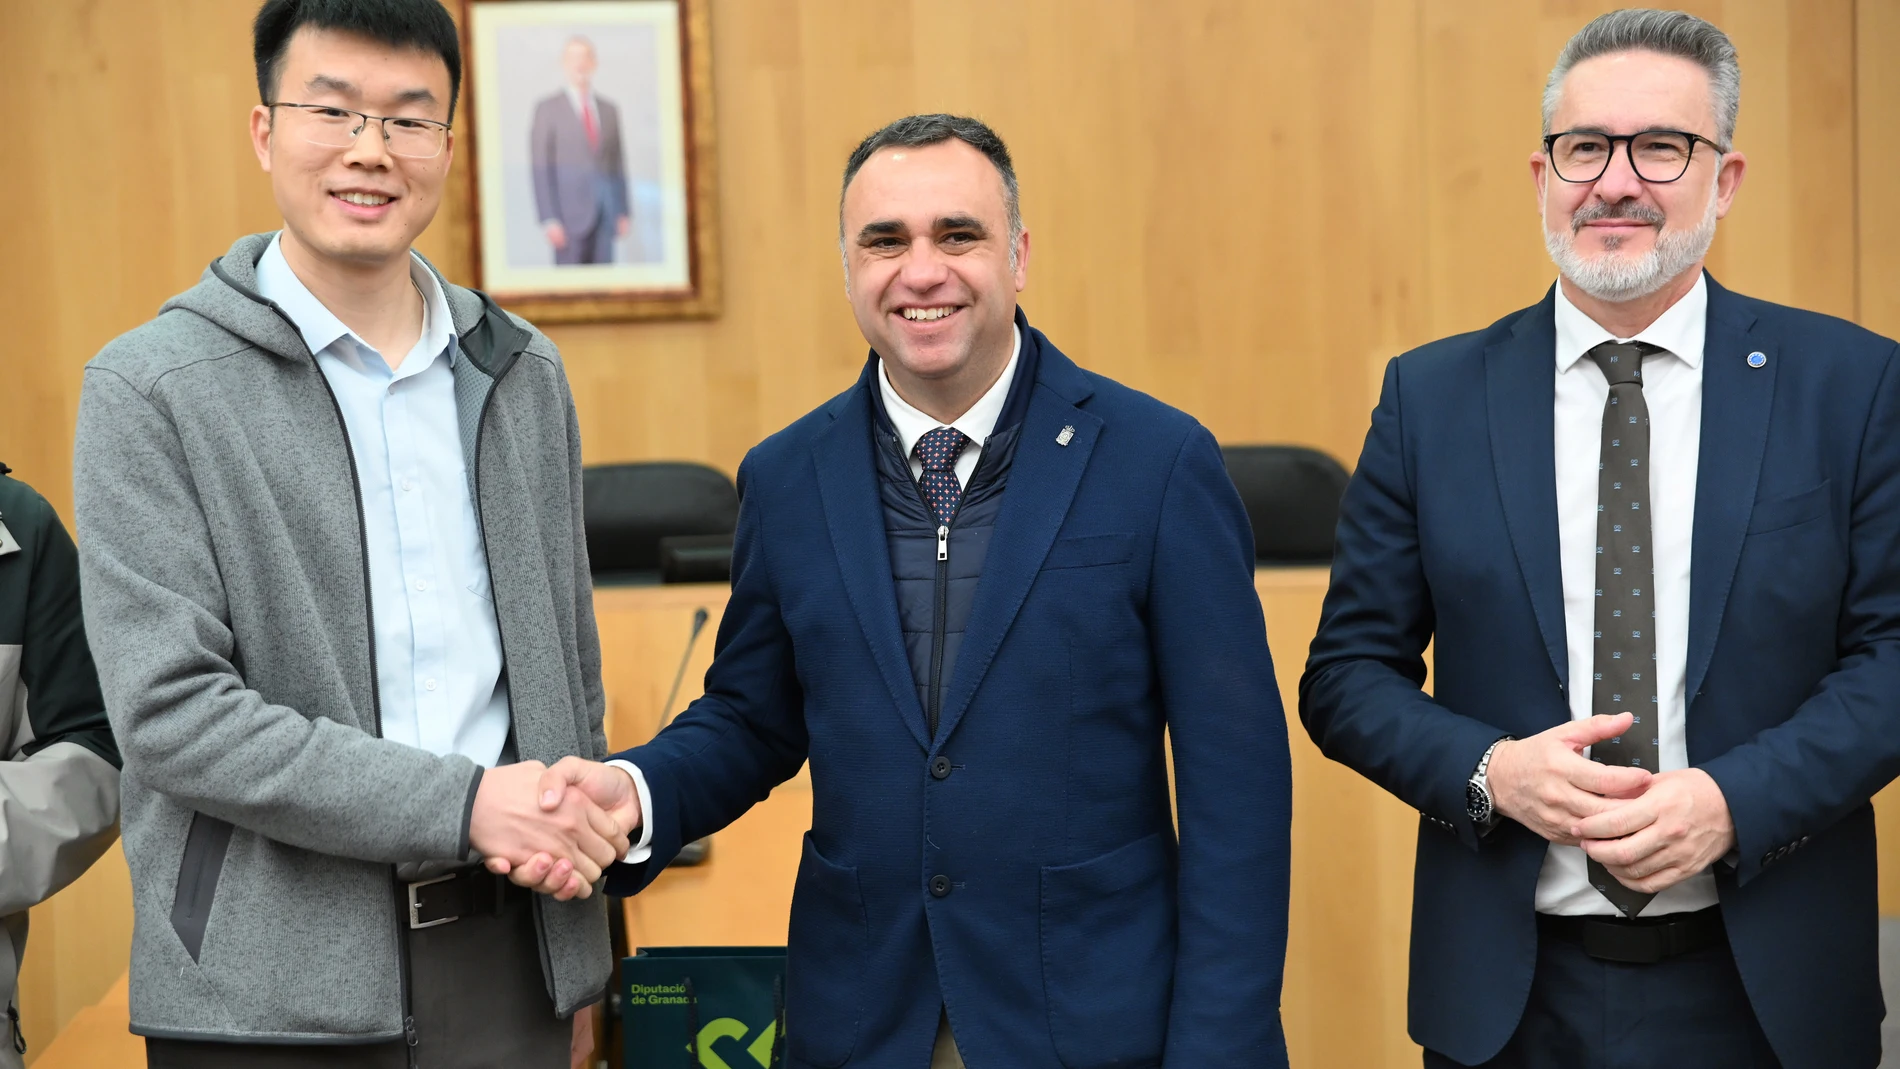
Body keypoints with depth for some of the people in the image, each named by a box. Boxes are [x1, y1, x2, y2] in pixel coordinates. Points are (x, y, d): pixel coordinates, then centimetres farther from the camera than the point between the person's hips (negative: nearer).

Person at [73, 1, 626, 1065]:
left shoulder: (524, 374, 9)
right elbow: (169, 710, -13)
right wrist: (463, 802, -18)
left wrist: (579, 967, 13)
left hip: (507, 955, 4)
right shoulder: (149, 389, -5)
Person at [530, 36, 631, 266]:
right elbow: (541, 170, -5)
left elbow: (618, 164, 15)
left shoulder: (609, 110, 14)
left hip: (605, 217, 4)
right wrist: (549, 219, -12)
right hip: (570, 215, -4)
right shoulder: (547, 109, 0)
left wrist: (624, 212, 7)